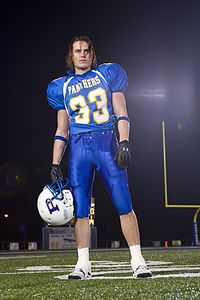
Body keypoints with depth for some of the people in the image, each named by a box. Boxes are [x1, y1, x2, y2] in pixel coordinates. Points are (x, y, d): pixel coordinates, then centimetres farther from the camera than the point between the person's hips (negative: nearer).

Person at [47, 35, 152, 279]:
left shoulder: (107, 74, 12)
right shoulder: (62, 87, 15)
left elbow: (121, 114, 6)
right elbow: (62, 130, 15)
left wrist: (124, 143, -8)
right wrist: (55, 164, 8)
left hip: (107, 142, -2)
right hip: (79, 147, 2)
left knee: (124, 205, -6)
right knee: (80, 208, 0)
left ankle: (137, 261, 1)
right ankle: (83, 264, 8)